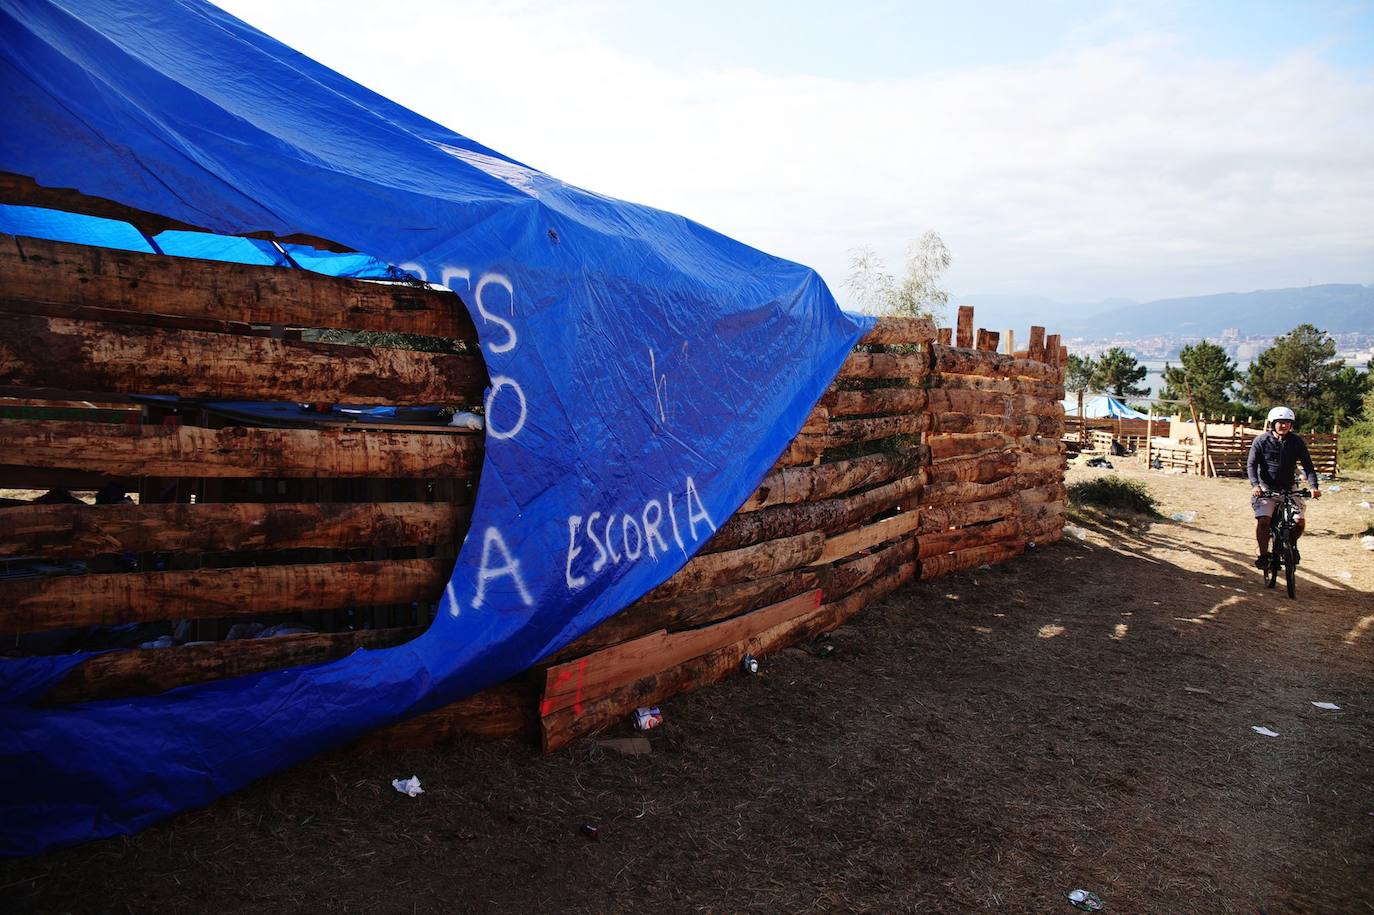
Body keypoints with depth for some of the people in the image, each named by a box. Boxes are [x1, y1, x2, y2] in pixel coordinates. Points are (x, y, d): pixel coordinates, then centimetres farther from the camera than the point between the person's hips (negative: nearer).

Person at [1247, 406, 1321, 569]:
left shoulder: (1297, 441, -1)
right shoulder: (1261, 441, -5)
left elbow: (1308, 465, -4)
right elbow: (1251, 464, -10)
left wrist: (1313, 486, -20)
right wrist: (1255, 485, -27)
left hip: (1289, 489, 2)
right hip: (1266, 489, -2)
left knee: (1300, 521, -13)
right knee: (1262, 520, -24)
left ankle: (1292, 544, 19)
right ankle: (1263, 554, -8)